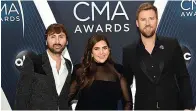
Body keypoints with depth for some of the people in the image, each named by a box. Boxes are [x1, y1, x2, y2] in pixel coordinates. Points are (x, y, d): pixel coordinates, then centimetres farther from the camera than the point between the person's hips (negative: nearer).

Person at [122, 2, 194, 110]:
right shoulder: (129, 51, 1)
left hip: (172, 106, 0)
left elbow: (183, 78, 2)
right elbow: (126, 84, 8)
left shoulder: (172, 45, 0)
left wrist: (188, 107, -3)